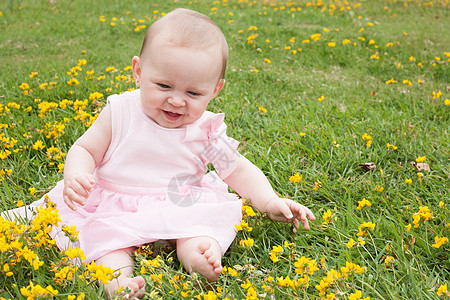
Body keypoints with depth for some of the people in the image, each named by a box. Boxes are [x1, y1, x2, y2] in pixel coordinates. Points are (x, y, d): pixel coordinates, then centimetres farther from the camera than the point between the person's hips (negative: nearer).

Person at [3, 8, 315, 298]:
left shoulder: (207, 131, -4)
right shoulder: (120, 113, -6)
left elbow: (240, 171, 5)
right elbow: (85, 149, 1)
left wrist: (270, 202, -9)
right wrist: (76, 176, -21)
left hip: (181, 208, 0)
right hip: (114, 206, 0)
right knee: (106, 234, -27)